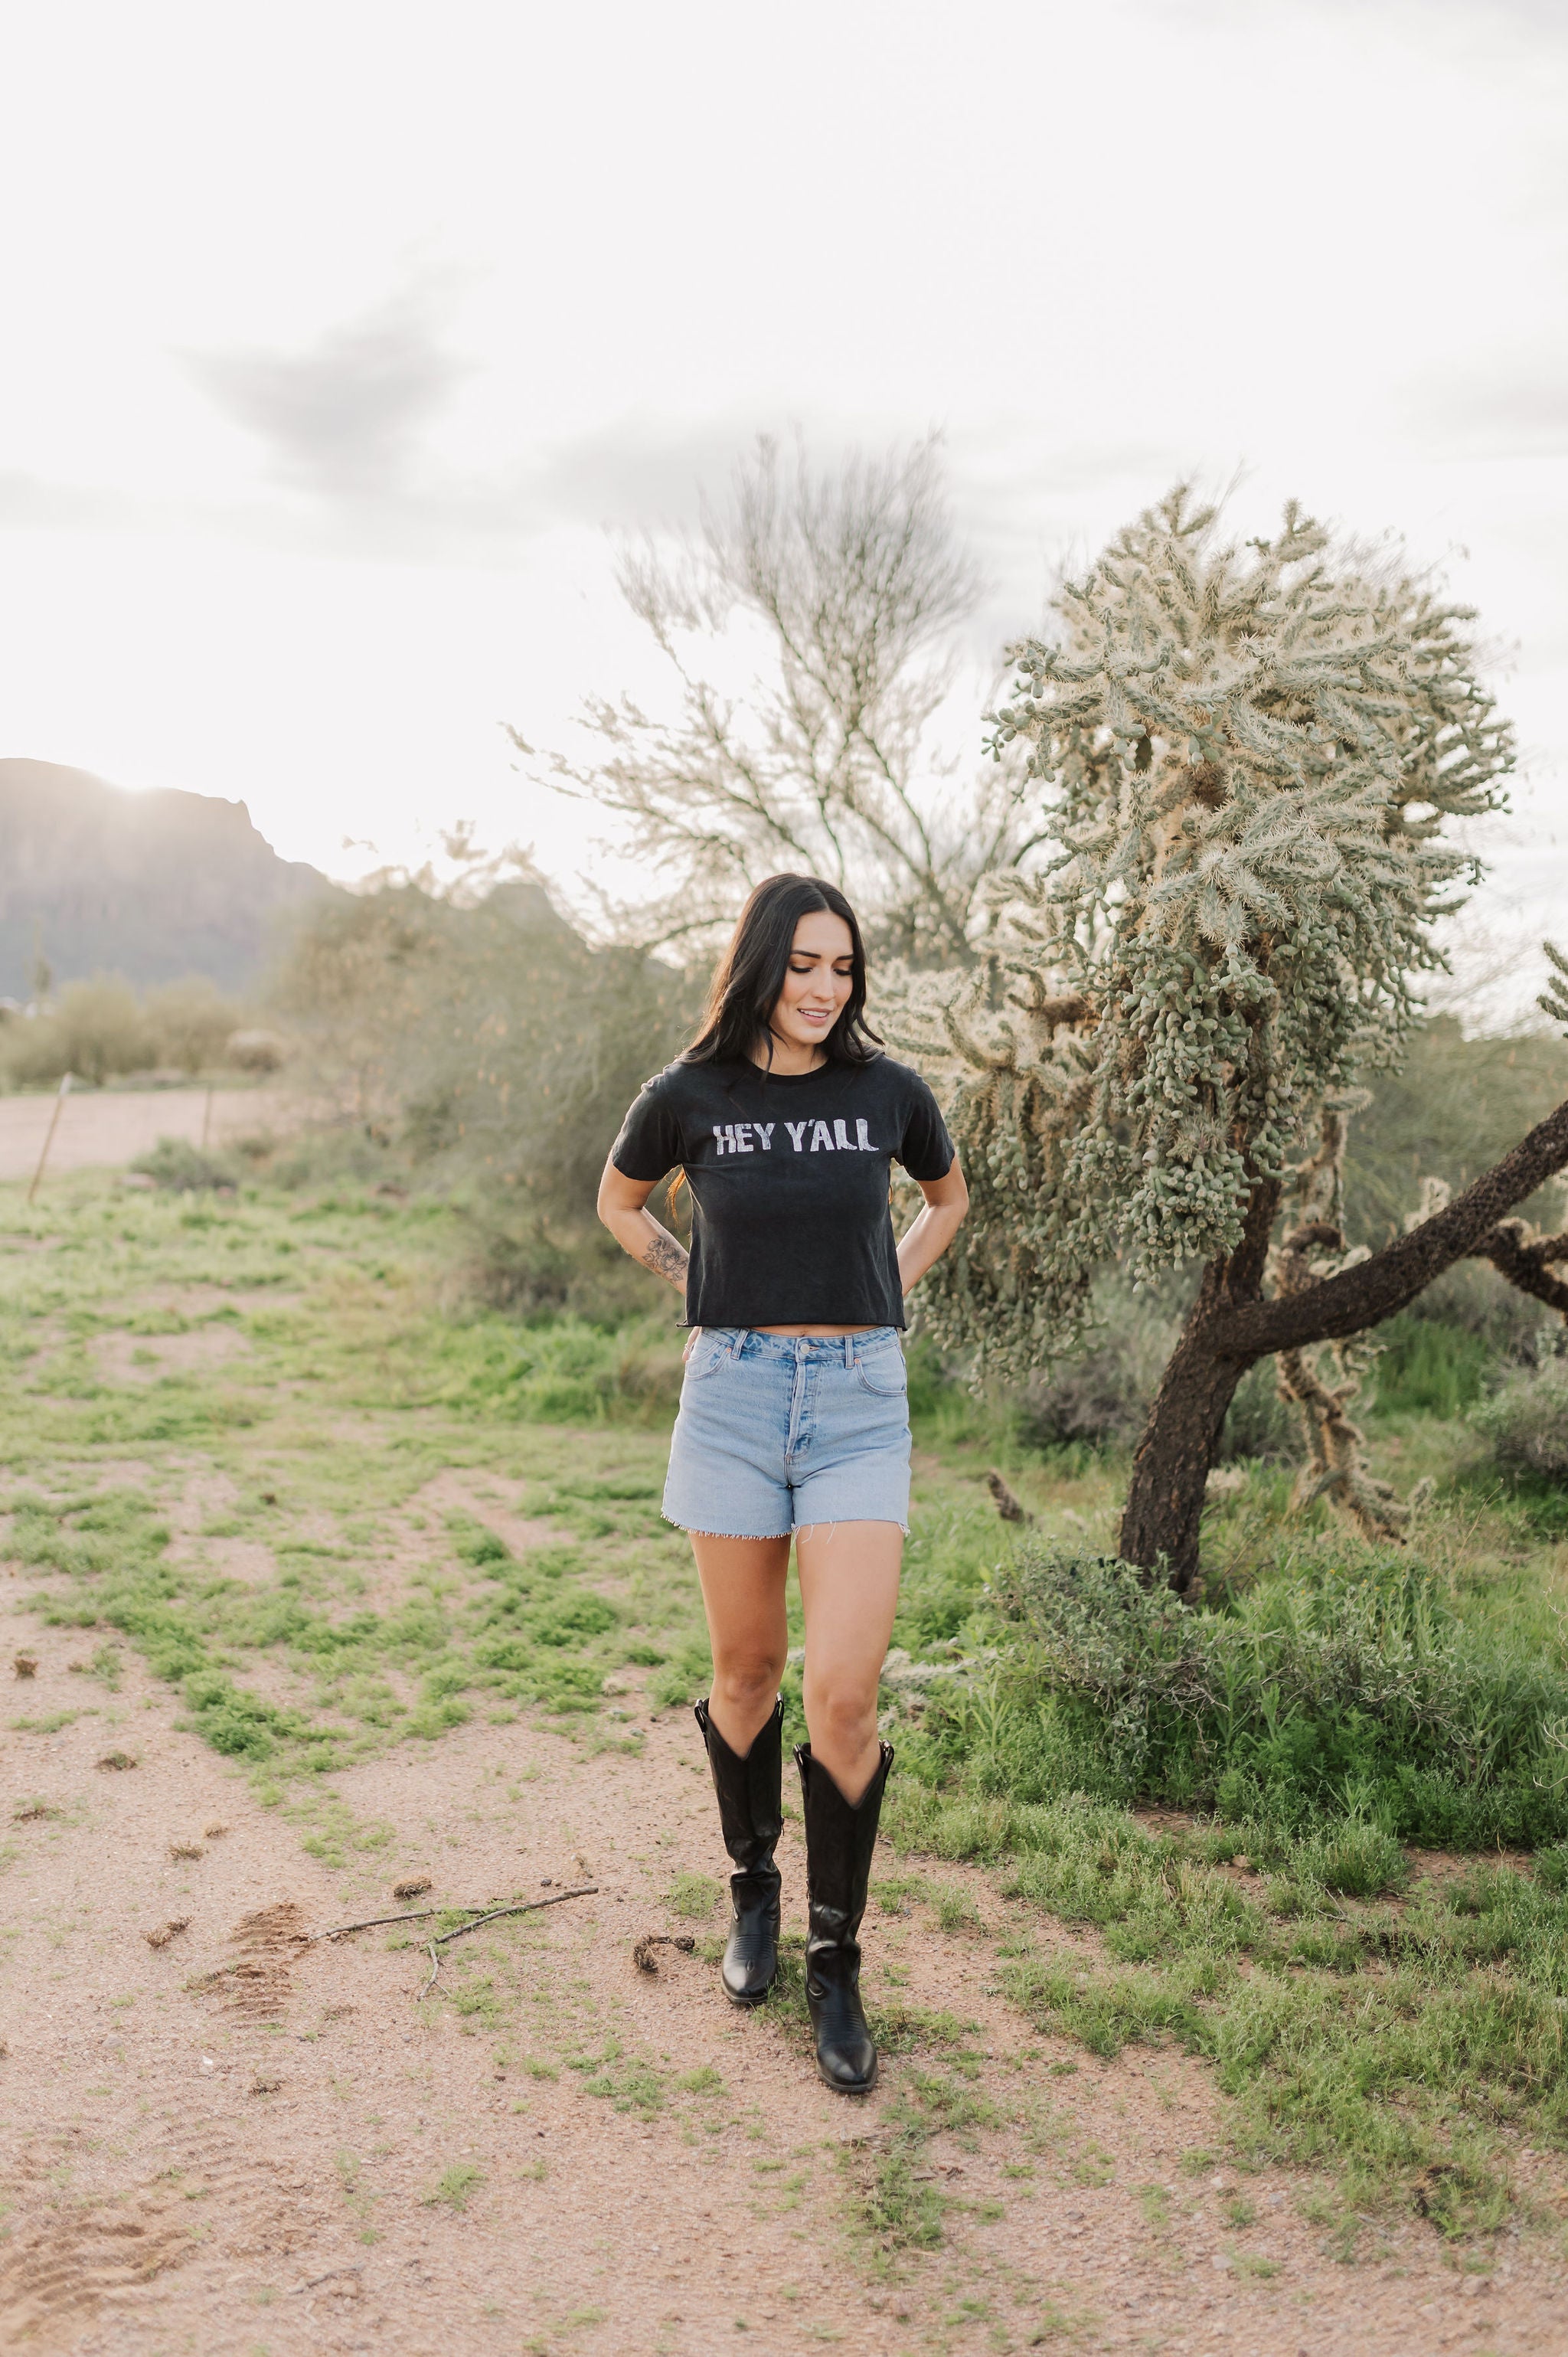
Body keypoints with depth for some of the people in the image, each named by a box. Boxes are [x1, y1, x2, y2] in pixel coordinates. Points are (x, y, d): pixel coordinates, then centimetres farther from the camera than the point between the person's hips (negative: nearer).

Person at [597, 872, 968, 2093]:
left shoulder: (890, 1092, 0)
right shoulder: (690, 1098, -1)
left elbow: (948, 1197, 21)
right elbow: (618, 1202, 18)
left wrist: (888, 1291, 8)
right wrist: (701, 1285, 7)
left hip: (859, 1403, 0)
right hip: (733, 1395, 1)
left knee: (845, 1694, -7)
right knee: (747, 1672, 11)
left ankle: (837, 1966, 10)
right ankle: (754, 1897, 35)